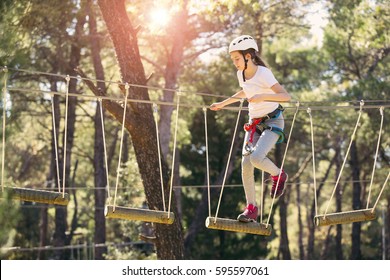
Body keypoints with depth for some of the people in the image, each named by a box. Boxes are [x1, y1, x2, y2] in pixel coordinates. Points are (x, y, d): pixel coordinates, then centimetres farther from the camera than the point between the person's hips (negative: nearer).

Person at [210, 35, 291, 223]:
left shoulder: (263, 74, -20)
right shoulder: (241, 75, 3)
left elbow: (286, 96, -30)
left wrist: (263, 96, -43)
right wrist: (223, 104, 29)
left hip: (272, 122, -7)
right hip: (254, 123, 7)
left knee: (256, 157, -27)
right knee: (246, 163, -5)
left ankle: (279, 175, 5)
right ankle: (251, 208, 3)